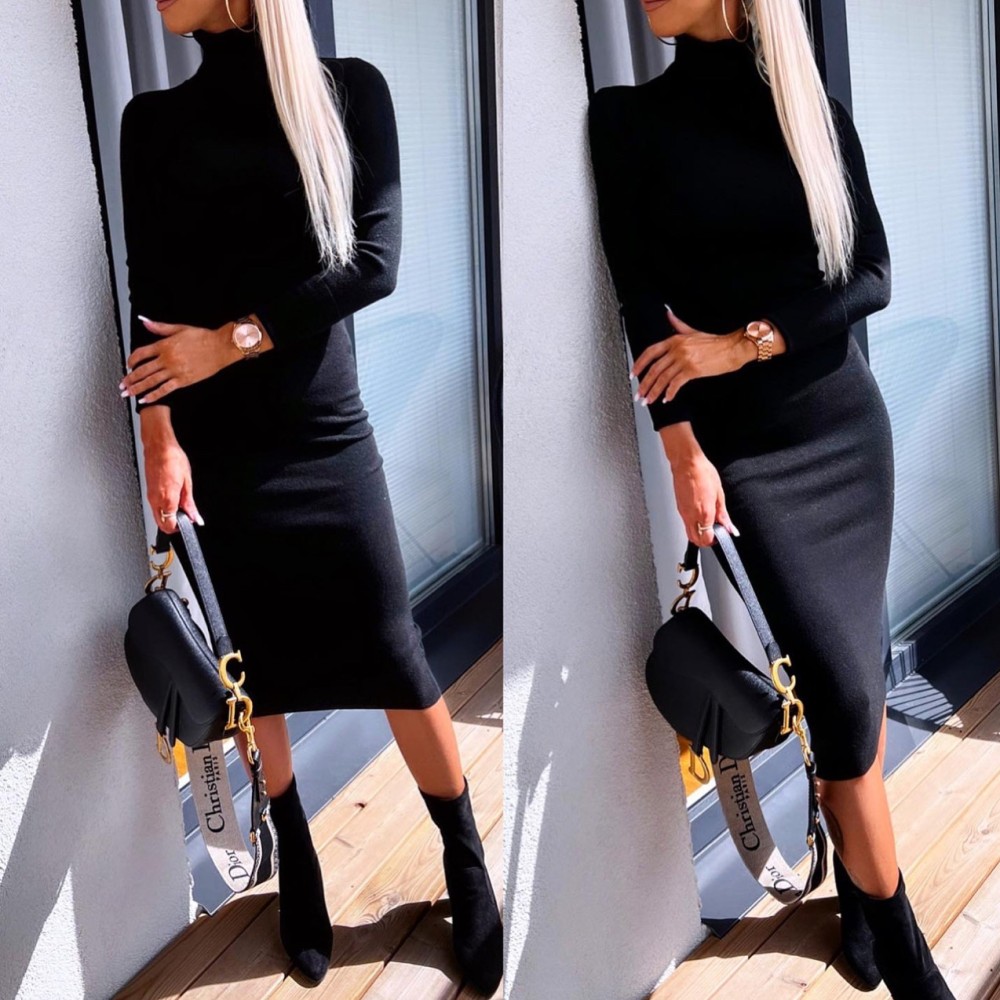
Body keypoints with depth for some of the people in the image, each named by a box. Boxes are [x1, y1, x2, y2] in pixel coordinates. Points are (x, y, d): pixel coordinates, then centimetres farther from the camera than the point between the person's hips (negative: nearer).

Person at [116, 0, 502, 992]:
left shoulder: (350, 90, 0)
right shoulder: (154, 120, 6)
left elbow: (373, 262, -8)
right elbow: (148, 295, 0)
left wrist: (232, 340, -14)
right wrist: (159, 436, -12)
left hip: (321, 424, -1)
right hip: (208, 438, 2)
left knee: (392, 651, 0)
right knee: (247, 664, 8)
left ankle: (468, 864, 18)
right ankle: (297, 865, 26)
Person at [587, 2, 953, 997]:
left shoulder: (814, 110, 5)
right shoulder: (627, 115, -1)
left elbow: (871, 277, 0)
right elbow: (641, 299, -7)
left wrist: (745, 340, -13)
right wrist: (683, 451, -14)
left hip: (846, 423, 3)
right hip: (740, 443, -3)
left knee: (853, 661, 7)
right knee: (843, 685, -8)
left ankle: (858, 875, 25)